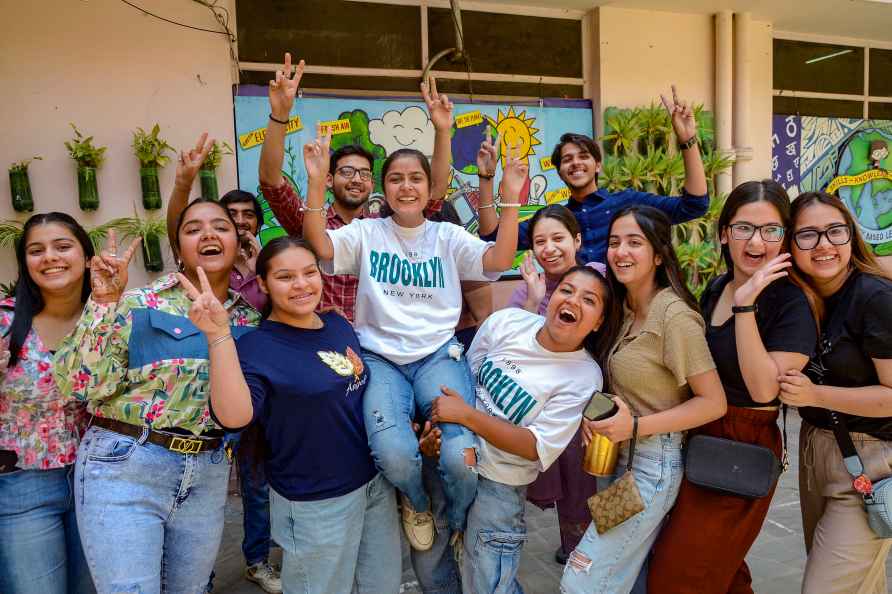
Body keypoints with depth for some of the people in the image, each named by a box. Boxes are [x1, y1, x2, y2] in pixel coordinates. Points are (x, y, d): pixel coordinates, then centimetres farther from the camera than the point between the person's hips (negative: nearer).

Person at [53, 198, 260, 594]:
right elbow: (77, 384, -14)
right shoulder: (139, 306, -7)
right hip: (124, 469, -4)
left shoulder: (249, 320, 4)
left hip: (208, 478, 4)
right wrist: (104, 302, -18)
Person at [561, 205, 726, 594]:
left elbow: (713, 403, -18)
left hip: (654, 463, -8)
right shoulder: (624, 307, 7)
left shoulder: (674, 314, -19)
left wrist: (635, 426, -21)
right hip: (619, 456, 8)